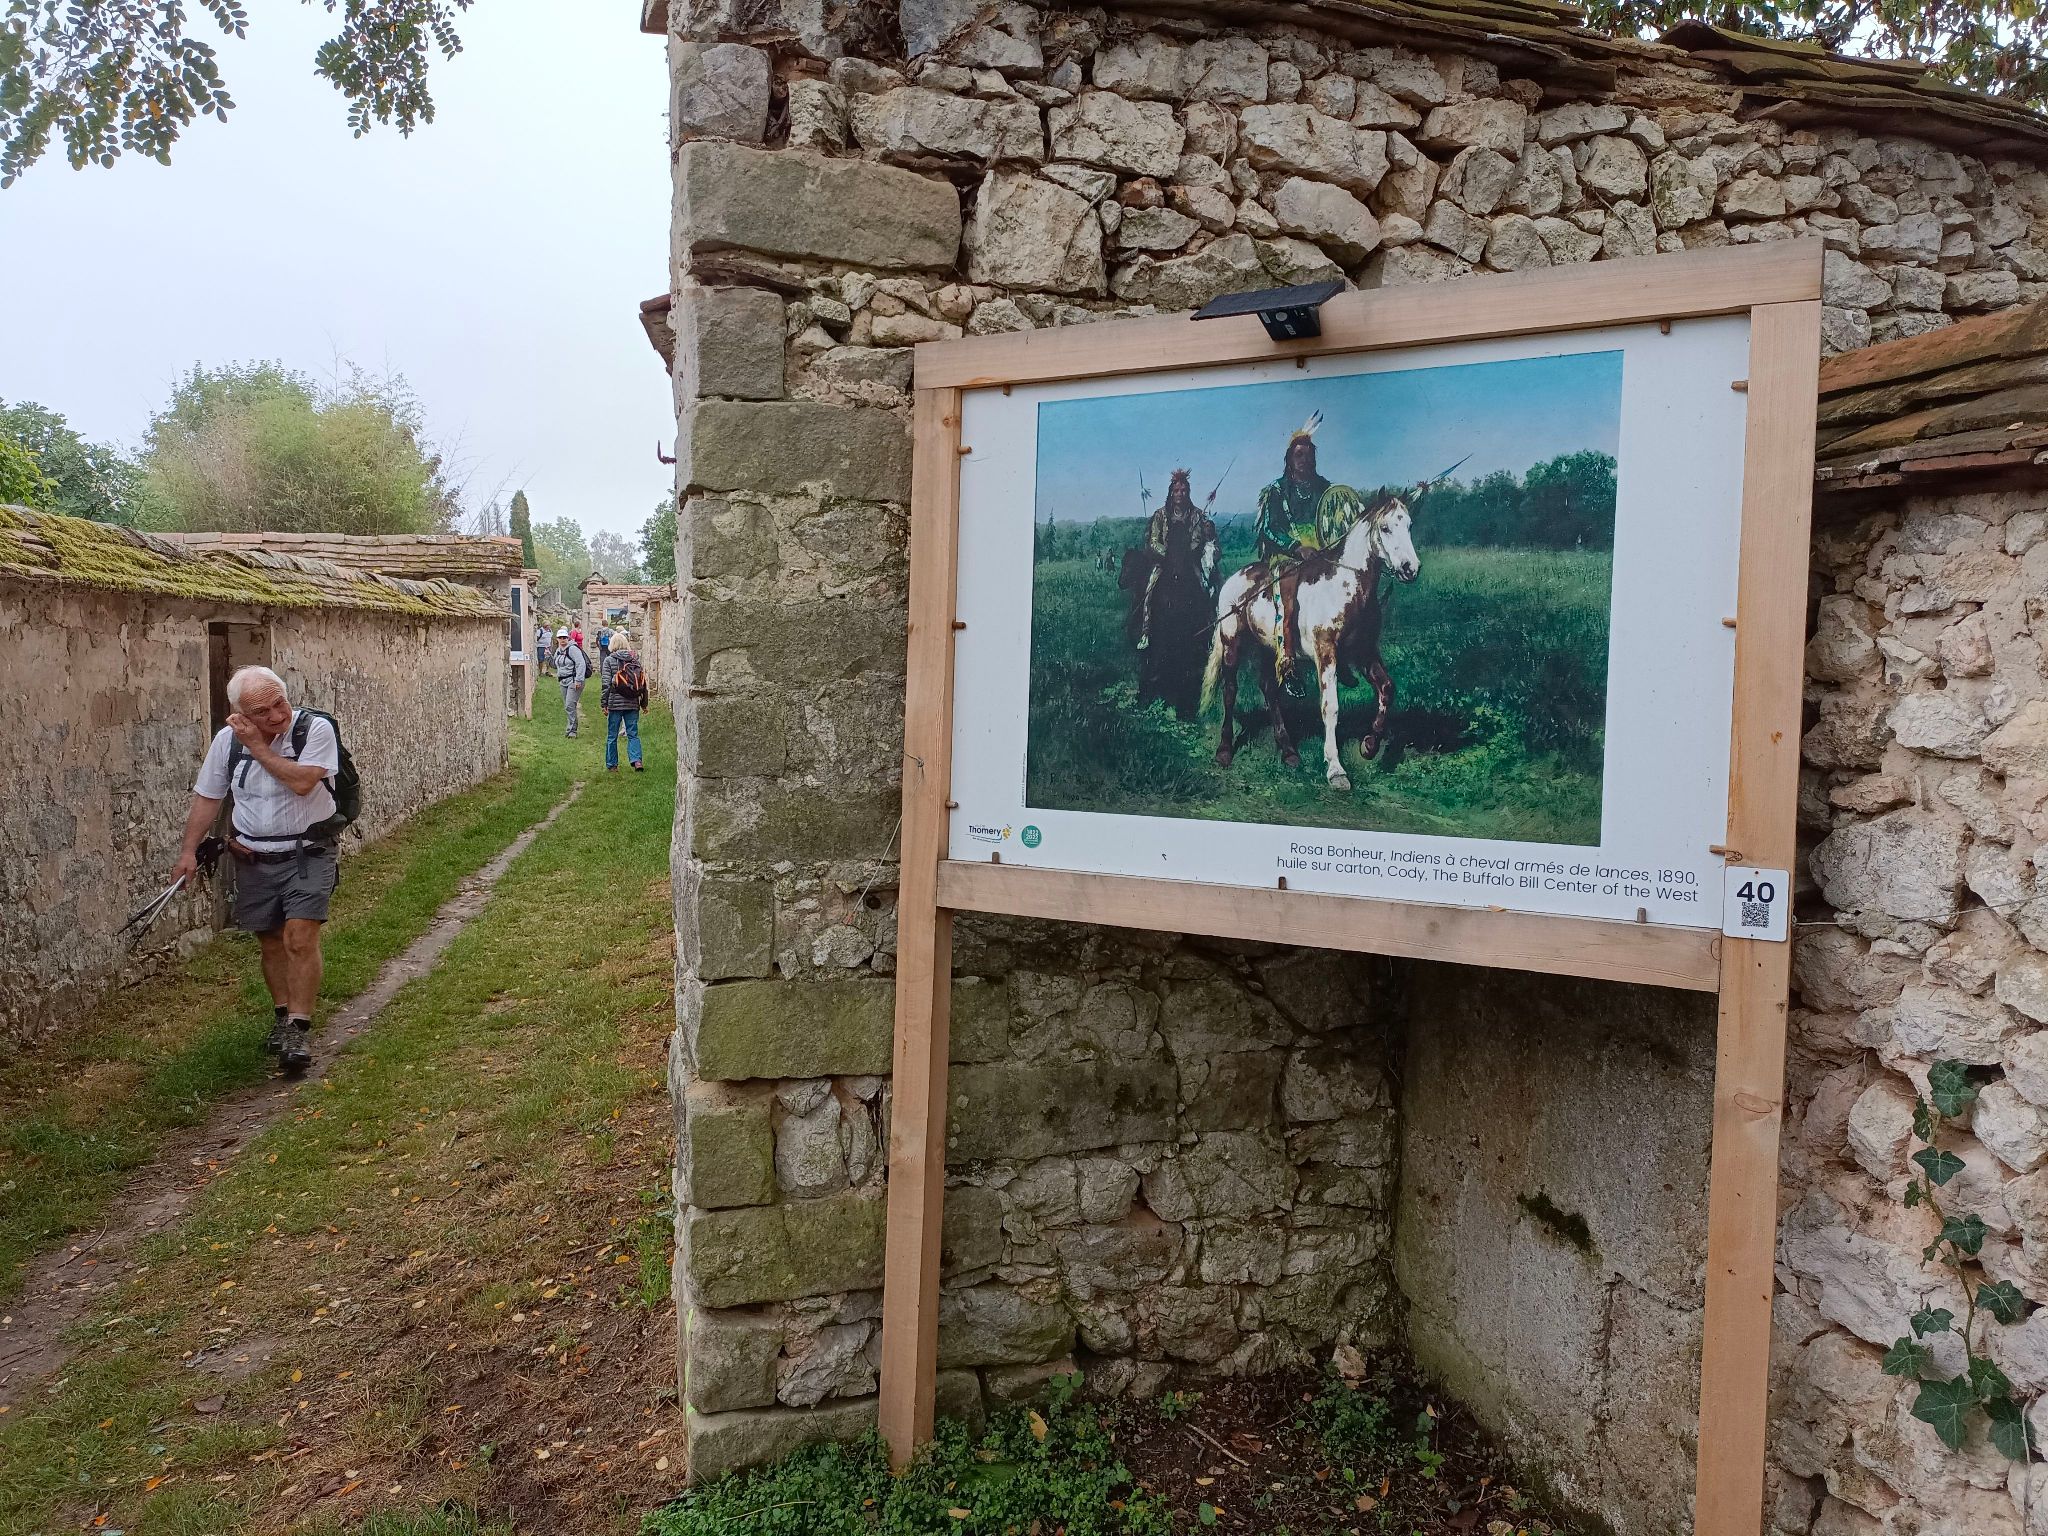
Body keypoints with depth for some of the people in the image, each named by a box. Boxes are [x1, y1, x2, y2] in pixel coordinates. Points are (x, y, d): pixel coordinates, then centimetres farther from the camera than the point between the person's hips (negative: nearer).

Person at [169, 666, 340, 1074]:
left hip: (307, 852, -4)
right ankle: (283, 1016, 30)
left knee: (300, 936, -16)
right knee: (270, 940, 12)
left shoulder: (315, 729, -15)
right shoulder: (227, 740, -1)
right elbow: (207, 797, 7)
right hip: (253, 857, 4)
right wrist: (188, 851, 2)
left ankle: (299, 1029, -11)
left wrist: (257, 747, -22)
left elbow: (302, 782, -28)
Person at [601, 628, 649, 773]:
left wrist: (604, 704, -2)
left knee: (612, 736, 9)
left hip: (615, 704, -3)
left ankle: (612, 765, 16)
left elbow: (606, 684, -8)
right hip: (633, 704, 3)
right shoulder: (635, 659, 4)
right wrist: (644, 703, 14)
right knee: (633, 734, 8)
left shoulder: (609, 660, -5)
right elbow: (643, 682, 6)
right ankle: (636, 760, -10)